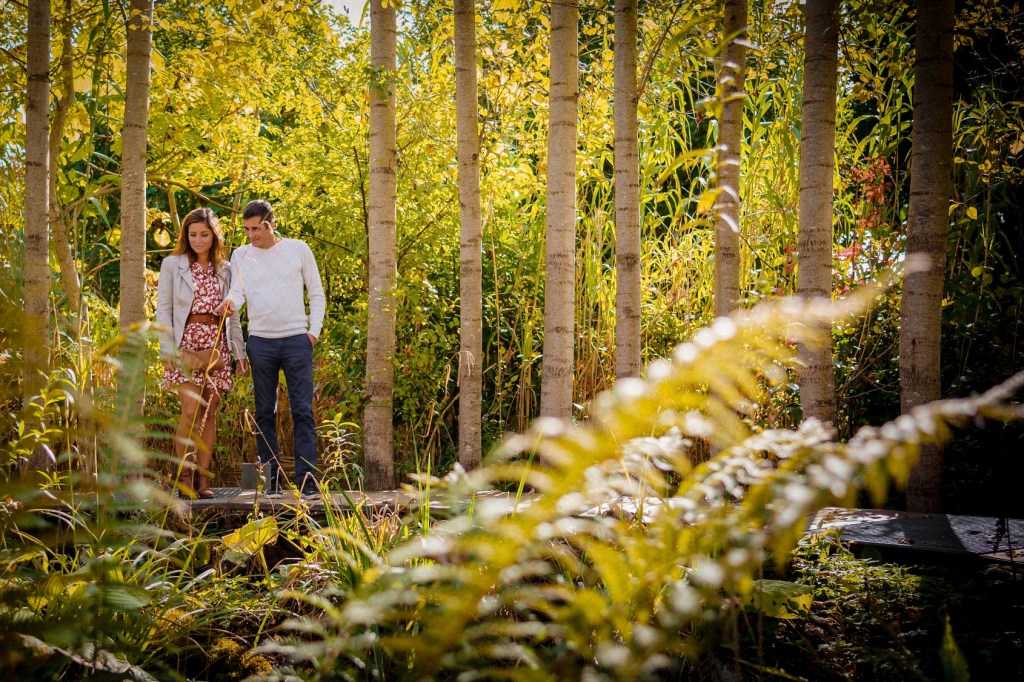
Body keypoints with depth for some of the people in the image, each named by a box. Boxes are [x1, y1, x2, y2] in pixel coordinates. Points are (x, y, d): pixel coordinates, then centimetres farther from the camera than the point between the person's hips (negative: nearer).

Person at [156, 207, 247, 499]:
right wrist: (168, 349, -9)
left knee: (210, 412, 1)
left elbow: (232, 313, 15)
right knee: (191, 411, -14)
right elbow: (163, 310, 1)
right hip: (186, 342, -3)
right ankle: (184, 476, -3)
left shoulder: (224, 270, 13)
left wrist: (239, 351, 9)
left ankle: (202, 479, 5)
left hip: (216, 344, 3)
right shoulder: (172, 265, 4)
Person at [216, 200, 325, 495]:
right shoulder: (240, 255, 10)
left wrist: (314, 331, -1)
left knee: (303, 411, -6)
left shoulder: (298, 249, 4)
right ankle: (272, 479, 10)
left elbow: (317, 295, 8)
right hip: (260, 341, 2)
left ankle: (307, 480, -6)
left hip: (297, 339, -2)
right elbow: (237, 291, 3)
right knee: (264, 413, 5)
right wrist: (231, 303, -21)